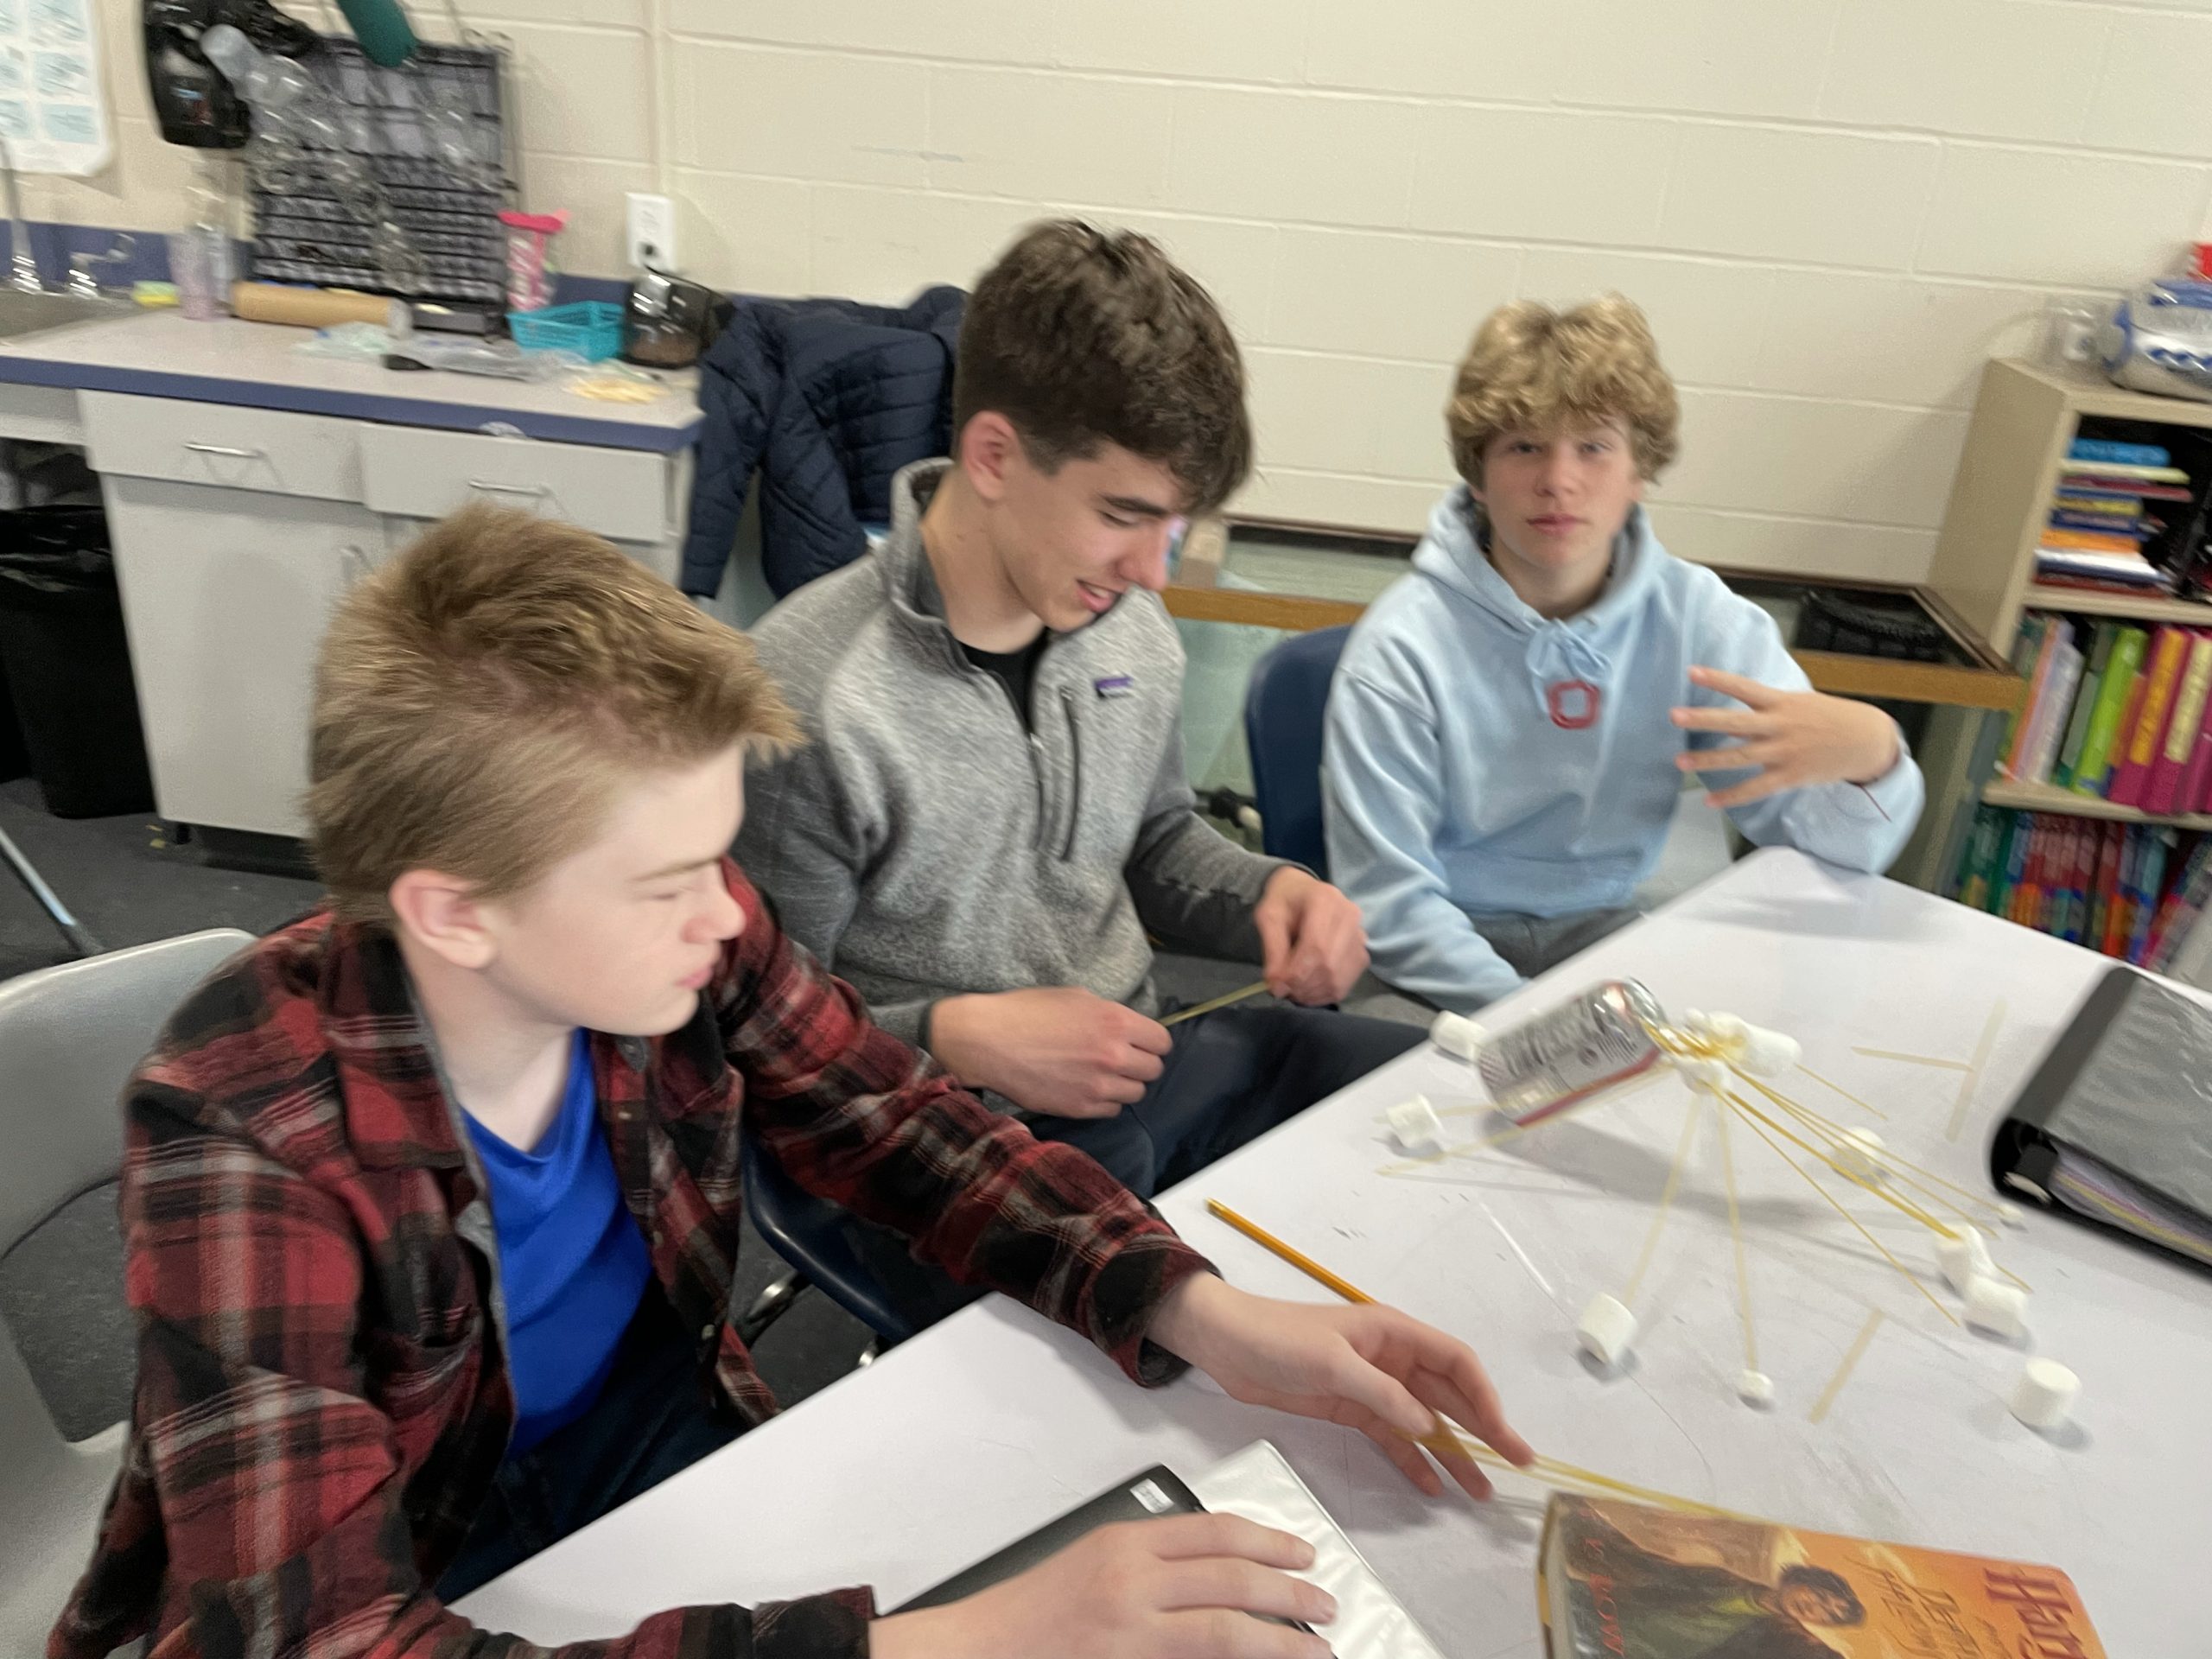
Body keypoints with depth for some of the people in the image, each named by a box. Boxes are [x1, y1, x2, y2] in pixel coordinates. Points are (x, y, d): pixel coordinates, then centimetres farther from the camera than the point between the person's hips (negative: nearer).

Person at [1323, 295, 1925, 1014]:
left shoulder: (1697, 619, -4)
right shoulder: (1403, 648, -15)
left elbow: (1839, 847, -7)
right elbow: (1388, 903, -17)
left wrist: (1870, 753, -29)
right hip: (1446, 961, -2)